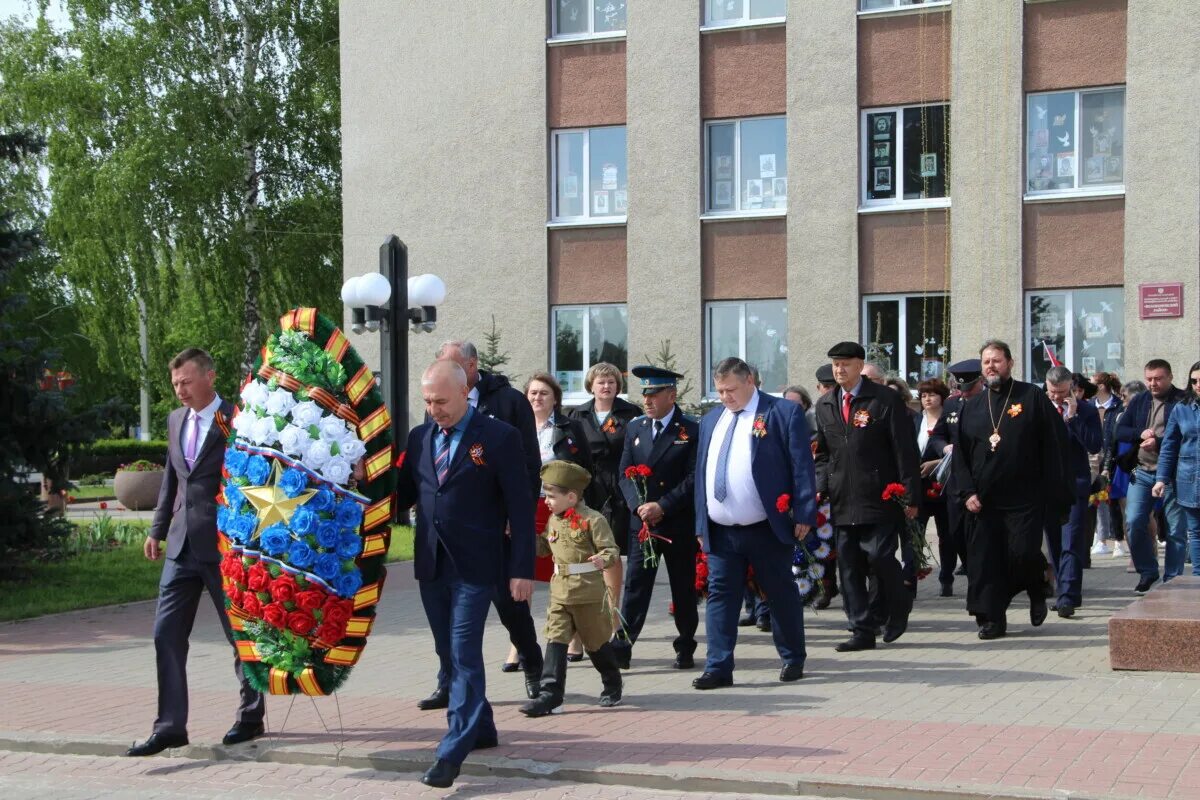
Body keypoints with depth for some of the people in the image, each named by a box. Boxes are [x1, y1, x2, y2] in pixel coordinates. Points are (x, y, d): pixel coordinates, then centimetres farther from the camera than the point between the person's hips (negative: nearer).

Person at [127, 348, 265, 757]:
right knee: (166, 635, 3)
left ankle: (251, 718, 23)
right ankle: (170, 726, 7)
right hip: (183, 546, 6)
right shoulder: (176, 420, 11)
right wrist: (157, 529, 15)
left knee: (242, 635, 7)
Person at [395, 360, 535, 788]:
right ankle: (480, 728, 28)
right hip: (431, 564, 6)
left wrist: (522, 570, -12)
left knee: (465, 654, -9)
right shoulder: (419, 437, 9)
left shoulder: (499, 437, -7)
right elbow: (402, 494, 16)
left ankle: (453, 750, -7)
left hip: (475, 566, -6)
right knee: (448, 653, 13)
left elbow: (521, 507, -8)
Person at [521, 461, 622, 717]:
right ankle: (550, 693, -5)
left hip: (589, 594, -6)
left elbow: (611, 549, -14)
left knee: (596, 643, 10)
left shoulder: (592, 520, -13)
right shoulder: (553, 520, 9)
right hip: (560, 592, 6)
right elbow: (543, 546, 22)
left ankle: (612, 684, 32)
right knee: (555, 640, -4)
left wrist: (603, 559, -35)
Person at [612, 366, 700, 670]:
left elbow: (694, 477, -9)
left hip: (679, 523, -3)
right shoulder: (634, 429, 10)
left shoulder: (691, 431, -4)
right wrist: (639, 506, -9)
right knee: (635, 585, -2)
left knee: (684, 588, 7)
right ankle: (621, 648, -6)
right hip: (641, 521, 3)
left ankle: (685, 648, 18)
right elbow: (625, 474, 7)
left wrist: (662, 507, -15)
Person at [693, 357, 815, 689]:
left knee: (782, 595, 8)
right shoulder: (711, 420, 13)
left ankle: (793, 659, 24)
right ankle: (718, 667, 6)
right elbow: (701, 472, 15)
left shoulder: (784, 413, -4)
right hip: (720, 532, 5)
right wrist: (702, 524, 10)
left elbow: (802, 465, -8)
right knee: (720, 596, 2)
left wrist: (803, 514, -13)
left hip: (768, 529, -4)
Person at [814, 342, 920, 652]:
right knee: (849, 566, 3)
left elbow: (906, 451, -4)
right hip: (842, 501, 5)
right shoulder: (825, 405, 13)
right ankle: (862, 631, 10)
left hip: (879, 497, -5)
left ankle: (898, 606, 18)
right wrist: (821, 488, 3)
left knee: (879, 556, -11)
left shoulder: (886, 400, -3)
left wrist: (911, 497, -8)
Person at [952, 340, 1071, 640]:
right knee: (985, 559, 0)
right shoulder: (972, 407, 12)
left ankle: (1037, 592, 22)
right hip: (982, 500, 4)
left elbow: (1054, 445, -2)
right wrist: (967, 492, -1)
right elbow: (960, 455, 12)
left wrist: (1052, 492, -8)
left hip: (1024, 499, -4)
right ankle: (991, 618, 9)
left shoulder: (1033, 398, 1)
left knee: (1023, 554, -10)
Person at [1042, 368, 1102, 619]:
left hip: (1074, 485, -4)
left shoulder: (1086, 411, -1)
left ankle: (1068, 597, -15)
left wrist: (1072, 418, -15)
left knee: (1071, 543, -11)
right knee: (1054, 544, 10)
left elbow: (1095, 446, -13)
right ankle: (1063, 593, 19)